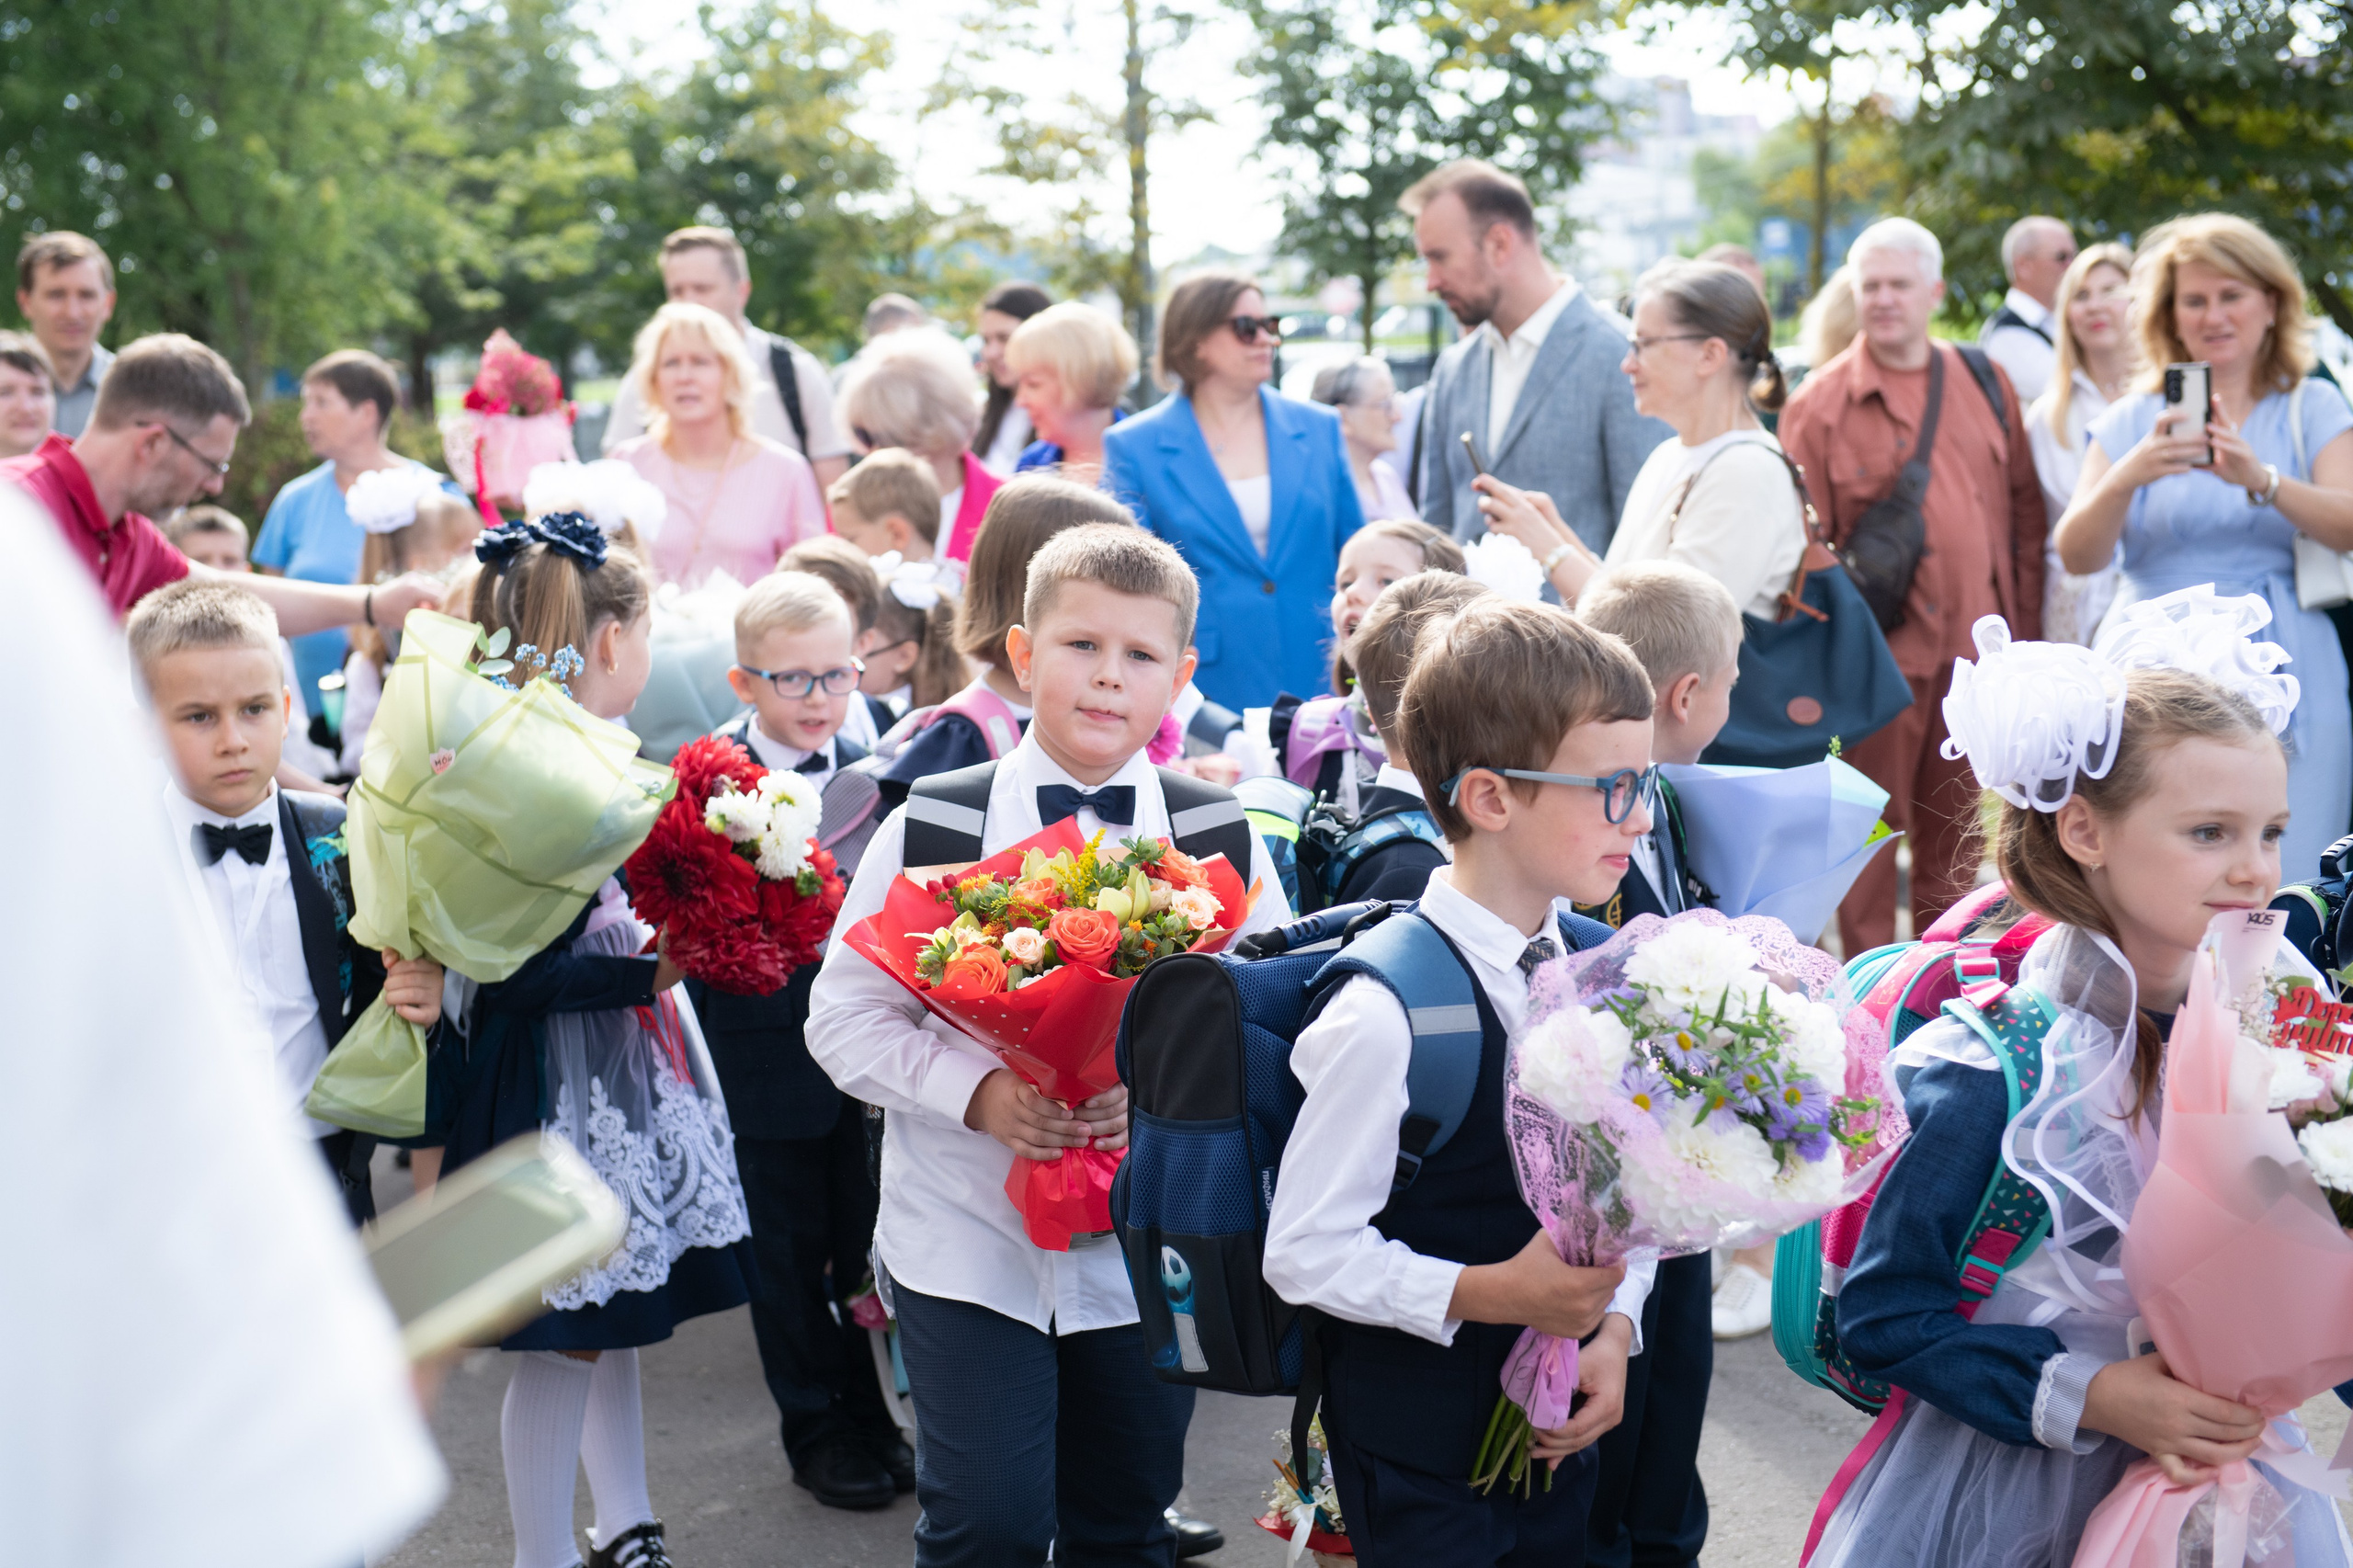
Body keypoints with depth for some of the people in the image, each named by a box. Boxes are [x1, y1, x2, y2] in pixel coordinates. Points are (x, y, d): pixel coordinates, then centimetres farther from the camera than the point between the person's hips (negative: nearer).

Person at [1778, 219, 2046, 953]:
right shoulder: (1818, 403, -3)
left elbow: (2025, 512, 12)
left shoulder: (1984, 384, 9)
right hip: (1880, 651, -4)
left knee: (1956, 832, 13)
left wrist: (2024, 630, 6)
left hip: (1975, 649, 4)